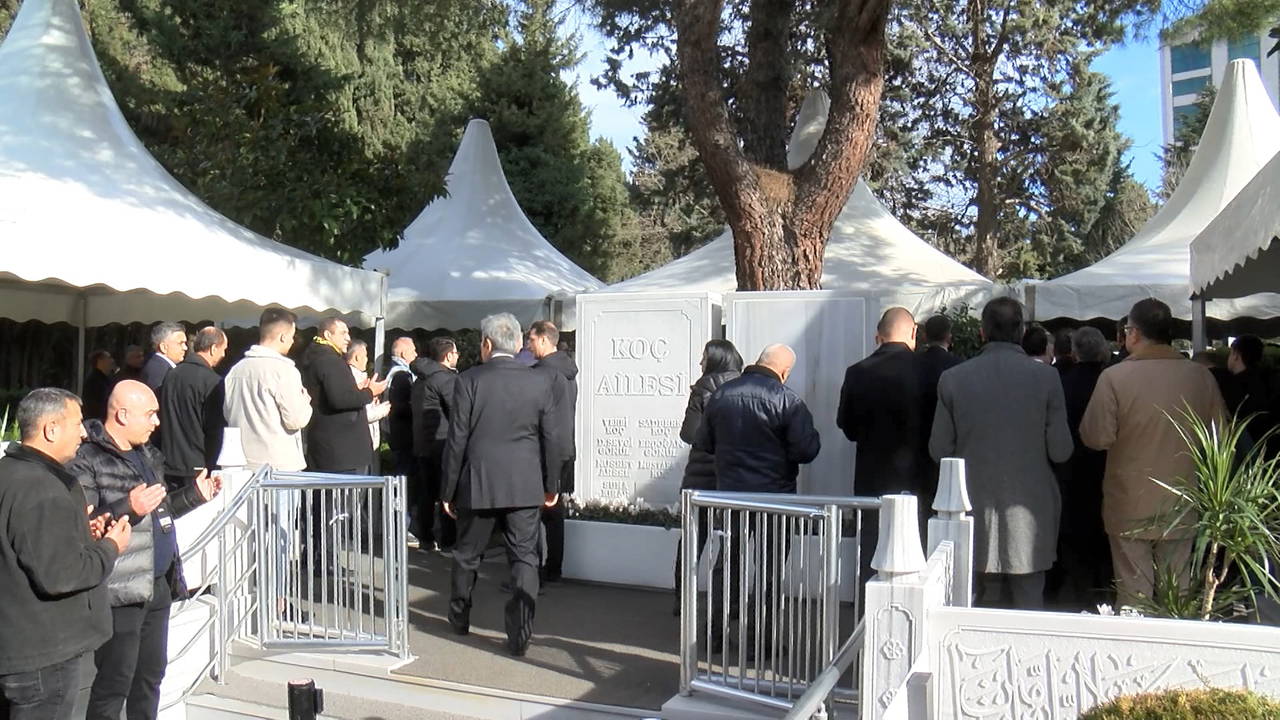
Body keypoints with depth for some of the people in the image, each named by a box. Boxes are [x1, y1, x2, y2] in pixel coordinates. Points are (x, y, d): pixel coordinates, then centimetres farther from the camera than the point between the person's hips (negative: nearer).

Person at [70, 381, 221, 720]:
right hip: (120, 591, -8)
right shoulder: (86, 460, -13)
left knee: (151, 675, 16)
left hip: (159, 587, 8)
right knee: (114, 683, 0)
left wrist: (195, 495, 12)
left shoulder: (146, 453, 15)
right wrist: (128, 508, -31)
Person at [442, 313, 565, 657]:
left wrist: (449, 490, 2)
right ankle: (520, 635, 2)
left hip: (478, 485, 0)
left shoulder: (469, 381, -8)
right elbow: (553, 439, 0)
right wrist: (552, 485, 11)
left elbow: (456, 441, -6)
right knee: (524, 558, 6)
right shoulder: (541, 382, -3)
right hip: (525, 486, 0)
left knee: (467, 555, 18)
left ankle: (459, 618, 36)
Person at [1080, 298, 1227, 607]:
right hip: (1181, 508, 3)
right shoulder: (1201, 376, -3)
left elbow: (1097, 437, -14)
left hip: (1130, 509, -3)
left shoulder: (1115, 377, -15)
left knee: (1133, 595, 5)